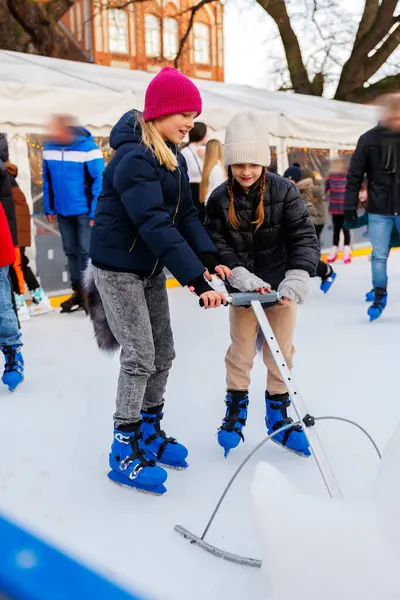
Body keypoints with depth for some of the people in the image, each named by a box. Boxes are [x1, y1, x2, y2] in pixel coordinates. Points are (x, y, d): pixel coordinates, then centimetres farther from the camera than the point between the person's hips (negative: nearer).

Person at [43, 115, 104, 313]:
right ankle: (79, 292, 24)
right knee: (70, 251, 13)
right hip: (63, 210, 6)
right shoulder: (49, 147, 0)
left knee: (86, 251, -1)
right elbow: (47, 179, 9)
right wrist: (49, 208, 9)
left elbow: (99, 181, -15)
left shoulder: (88, 148, -16)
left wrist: (95, 212, -17)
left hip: (84, 211, -6)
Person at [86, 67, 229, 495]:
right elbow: (156, 226, -31)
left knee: (163, 354, 12)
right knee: (140, 356, -6)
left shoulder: (174, 158, 7)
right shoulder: (133, 158, -23)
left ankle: (149, 432, 30)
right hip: (117, 267, -9)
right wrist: (197, 280, -35)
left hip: (150, 267, 9)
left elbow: (186, 215, 3)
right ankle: (124, 452, 9)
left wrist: (209, 258, -12)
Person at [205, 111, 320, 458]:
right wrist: (240, 275, -27)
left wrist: (297, 278, -28)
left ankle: (278, 413, 30)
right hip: (243, 288, 0)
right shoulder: (220, 199, -8)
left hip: (280, 285, 0)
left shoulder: (284, 191, -11)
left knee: (281, 350, 11)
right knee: (241, 351, 11)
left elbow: (304, 237, -13)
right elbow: (216, 244, -11)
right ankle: (236, 409, 31)